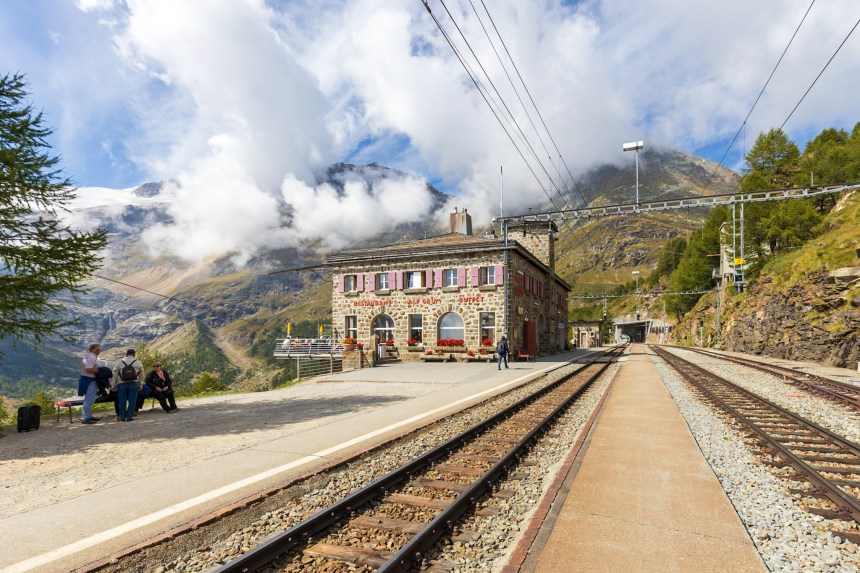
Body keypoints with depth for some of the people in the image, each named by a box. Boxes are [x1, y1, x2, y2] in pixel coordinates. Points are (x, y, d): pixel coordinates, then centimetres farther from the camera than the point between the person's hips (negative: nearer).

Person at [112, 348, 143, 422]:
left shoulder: (120, 362, 5)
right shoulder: (138, 363, 7)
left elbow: (115, 374, 4)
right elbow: (141, 375, 10)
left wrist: (113, 385, 10)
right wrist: (140, 385, 19)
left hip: (122, 383, 0)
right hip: (133, 383, 0)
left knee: (122, 400, 8)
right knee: (132, 400, 4)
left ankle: (122, 416, 11)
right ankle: (129, 416, 5)